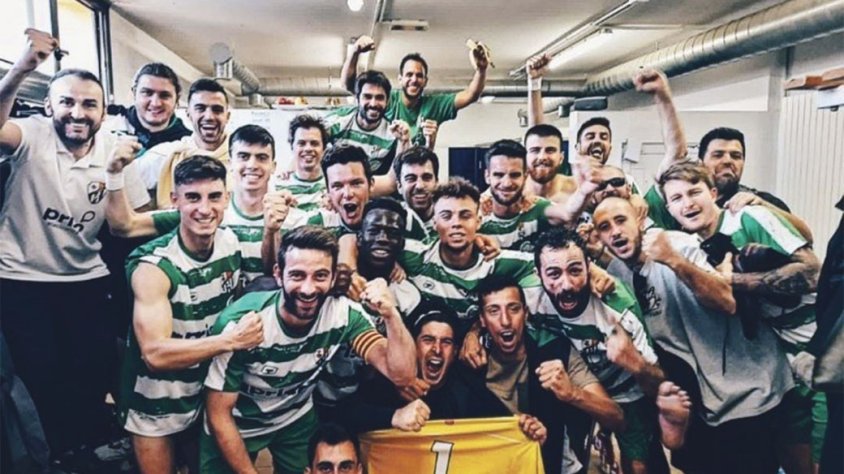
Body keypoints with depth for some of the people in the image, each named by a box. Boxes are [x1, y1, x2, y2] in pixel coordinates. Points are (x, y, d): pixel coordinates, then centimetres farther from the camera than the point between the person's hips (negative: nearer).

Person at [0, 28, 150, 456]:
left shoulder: (116, 151, -5)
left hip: (85, 280, 2)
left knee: (97, 372, 8)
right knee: (45, 380, 6)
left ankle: (94, 448, 37)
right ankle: (69, 456, 33)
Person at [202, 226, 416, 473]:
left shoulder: (344, 314, -26)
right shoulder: (240, 323, -33)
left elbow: (401, 375, -32)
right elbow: (218, 414, -21)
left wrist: (391, 315, -47)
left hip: (297, 420, 3)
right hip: (235, 426, -2)